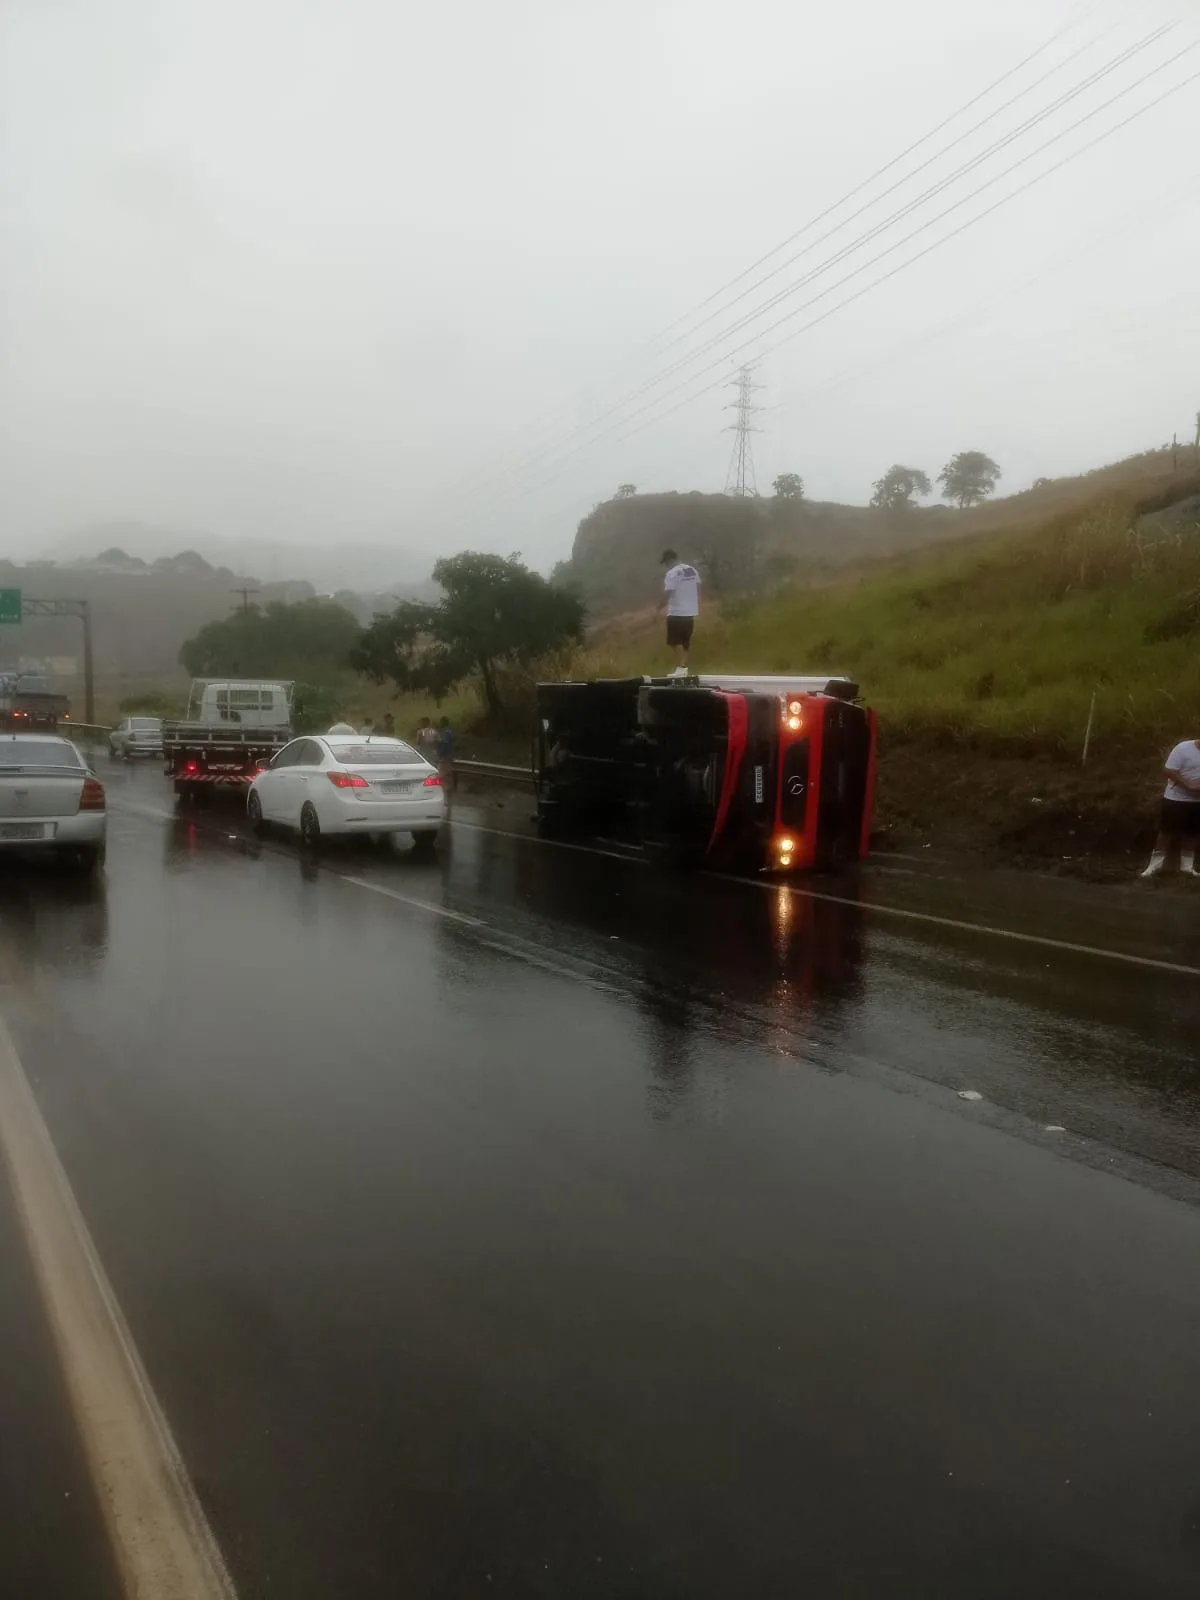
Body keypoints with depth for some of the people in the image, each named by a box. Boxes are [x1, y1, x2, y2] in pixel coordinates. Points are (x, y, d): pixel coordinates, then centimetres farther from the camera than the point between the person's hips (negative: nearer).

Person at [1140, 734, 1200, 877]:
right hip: (1176, 799, -6)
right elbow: (1170, 772, -18)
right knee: (1166, 833, -2)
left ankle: (1187, 866, 21)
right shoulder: (1183, 748, -13)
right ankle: (1155, 866, 4)